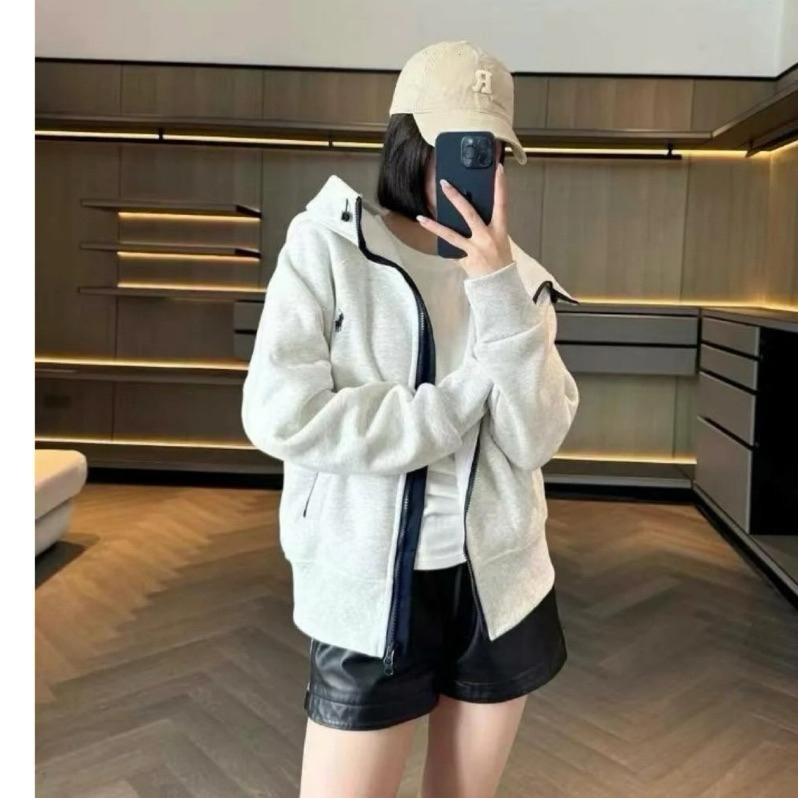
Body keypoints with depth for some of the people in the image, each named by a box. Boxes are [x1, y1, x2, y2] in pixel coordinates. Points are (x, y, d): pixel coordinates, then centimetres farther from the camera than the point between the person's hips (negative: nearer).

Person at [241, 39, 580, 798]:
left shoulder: (517, 275, 2)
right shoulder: (326, 245, -7)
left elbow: (534, 439, -10)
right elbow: (278, 415, -19)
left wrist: (497, 283, -18)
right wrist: (461, 401, -14)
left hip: (498, 582, 4)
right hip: (369, 586, -3)